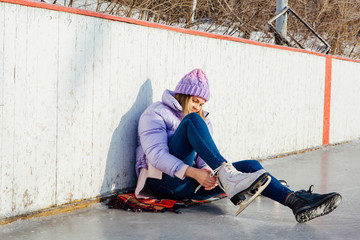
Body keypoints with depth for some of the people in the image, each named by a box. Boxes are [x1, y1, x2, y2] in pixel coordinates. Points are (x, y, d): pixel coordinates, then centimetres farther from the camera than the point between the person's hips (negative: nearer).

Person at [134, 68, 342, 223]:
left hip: (193, 185, 6)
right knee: (192, 120, -26)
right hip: (165, 182, -6)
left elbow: (206, 155, 10)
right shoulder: (155, 114, 2)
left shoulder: (202, 118, 24)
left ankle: (295, 200, -38)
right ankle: (226, 175, -46)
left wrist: (207, 171, -16)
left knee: (250, 166, -16)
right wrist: (193, 172, -28)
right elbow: (156, 154, -14)